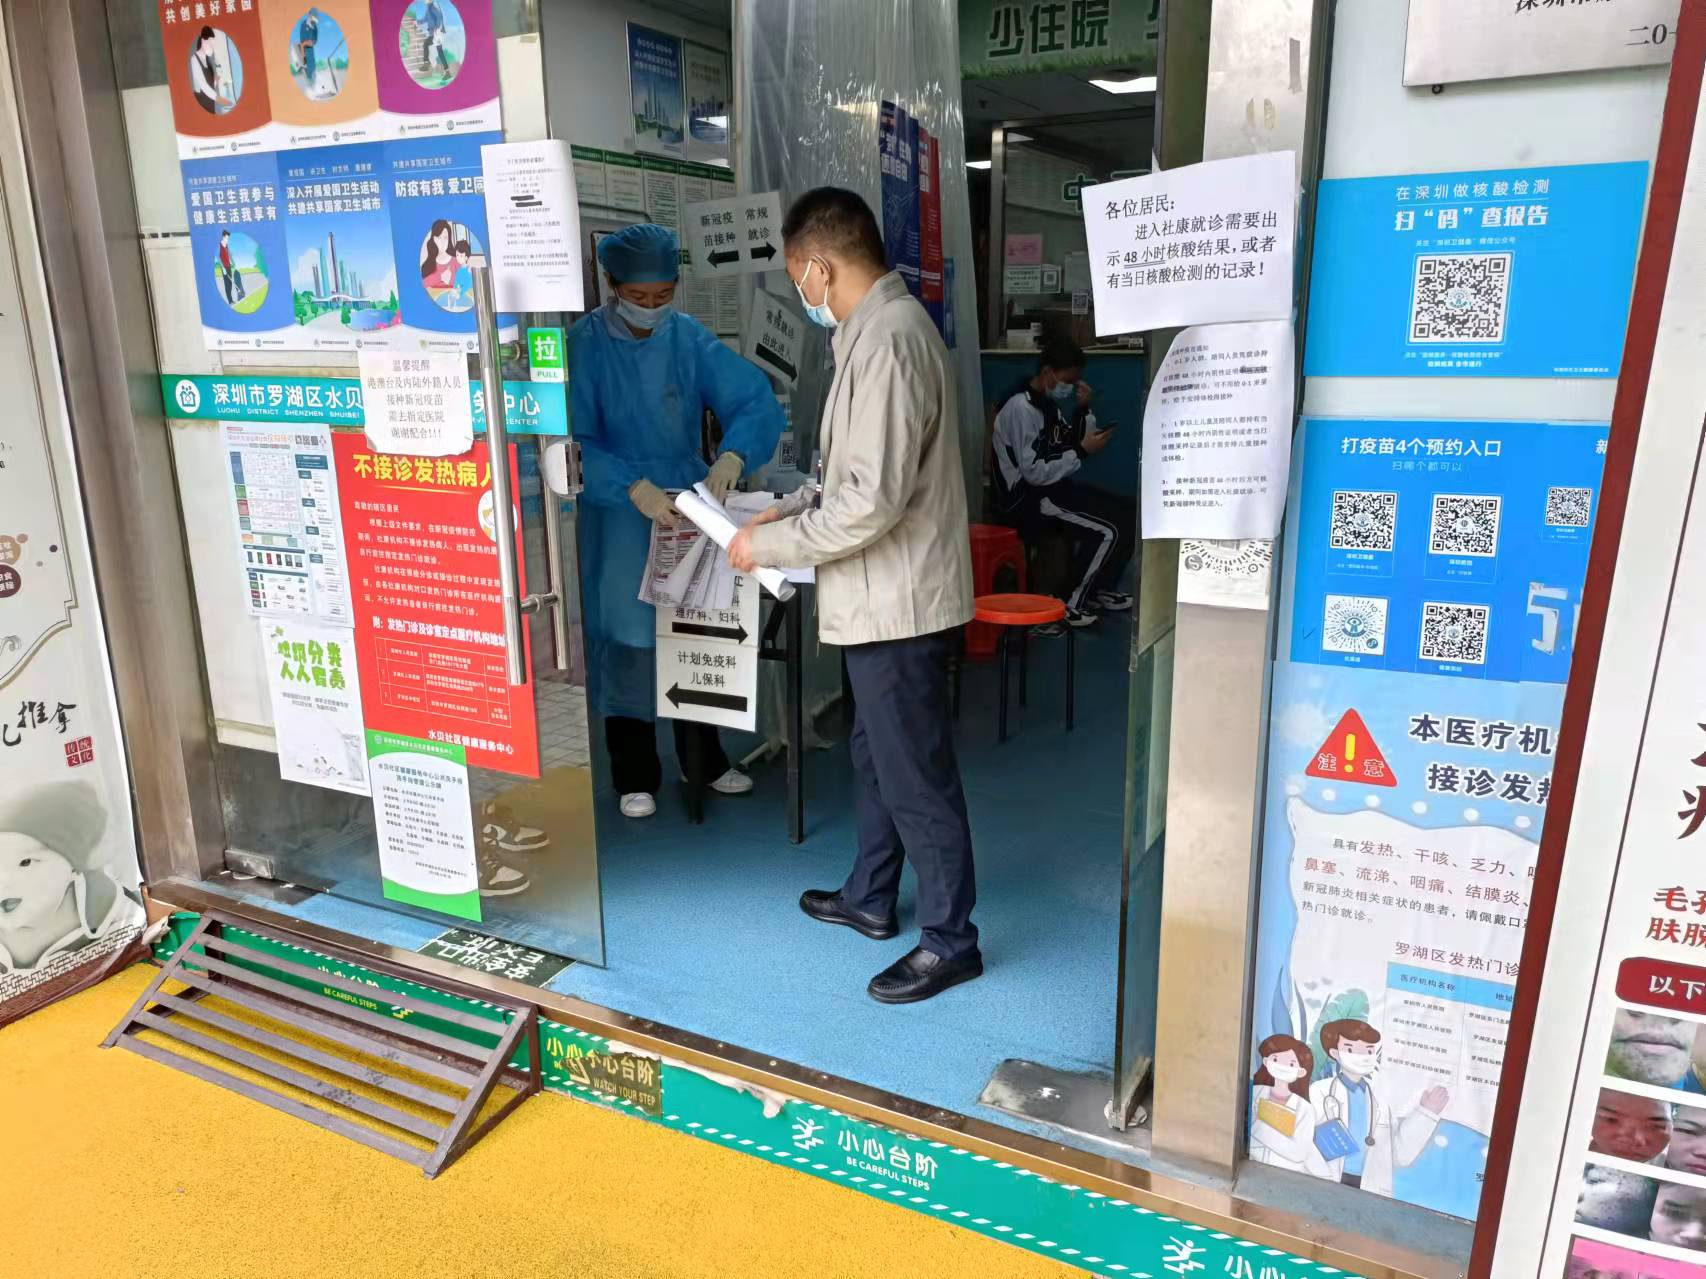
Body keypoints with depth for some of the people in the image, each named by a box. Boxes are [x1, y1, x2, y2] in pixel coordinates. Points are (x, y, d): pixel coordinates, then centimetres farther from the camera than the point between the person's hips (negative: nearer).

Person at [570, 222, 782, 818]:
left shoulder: (691, 338, 0)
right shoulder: (584, 346, -9)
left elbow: (755, 397, -8)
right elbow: (574, 442, -15)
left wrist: (733, 455, -28)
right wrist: (633, 487, -30)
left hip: (689, 506, 4)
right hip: (618, 517, -3)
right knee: (627, 637, 3)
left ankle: (703, 761, 29)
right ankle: (634, 775, 19)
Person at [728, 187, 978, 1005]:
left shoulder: (887, 338, -21)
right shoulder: (881, 326, 13)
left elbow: (874, 499, -27)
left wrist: (772, 546, -16)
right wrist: (791, 510, 13)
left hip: (896, 600, -11)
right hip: (881, 597, 11)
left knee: (916, 774, 2)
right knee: (876, 754, 21)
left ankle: (950, 939, 18)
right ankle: (869, 898, 39)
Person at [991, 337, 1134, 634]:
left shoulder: (1050, 403, 11)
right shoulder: (1021, 408, -19)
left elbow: (1069, 447, 14)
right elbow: (1034, 472, -25)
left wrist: (1084, 409, 0)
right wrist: (1083, 450, -20)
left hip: (1051, 488, 10)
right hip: (1027, 499, -10)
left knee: (1128, 513, 4)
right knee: (1109, 530, -19)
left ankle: (1100, 589, 16)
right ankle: (1072, 604, -5)